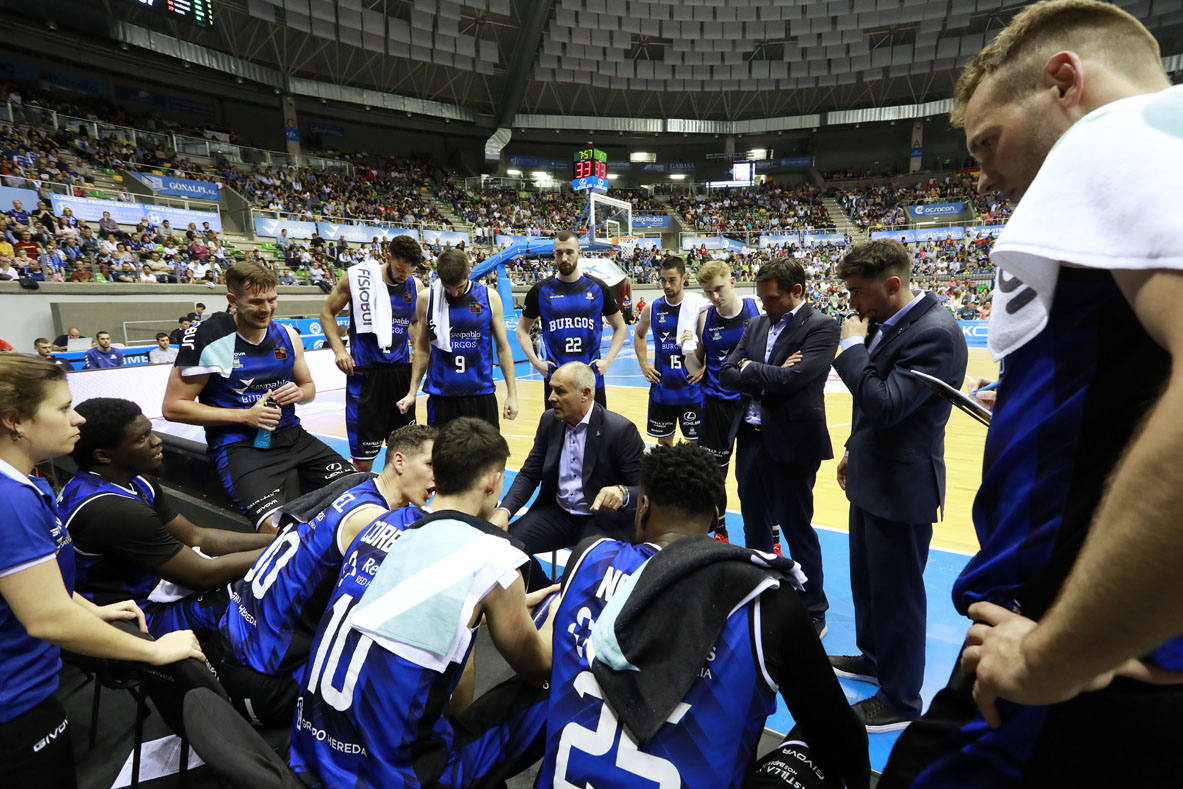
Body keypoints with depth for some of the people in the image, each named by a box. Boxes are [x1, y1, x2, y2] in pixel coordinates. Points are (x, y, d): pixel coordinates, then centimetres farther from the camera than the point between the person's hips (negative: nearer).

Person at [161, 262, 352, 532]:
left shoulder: (286, 335, 8)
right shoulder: (207, 338, -8)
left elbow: (308, 386, 21)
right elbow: (173, 407, -7)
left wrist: (299, 393, -5)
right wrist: (245, 416, -14)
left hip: (290, 434, 6)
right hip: (237, 444, -5)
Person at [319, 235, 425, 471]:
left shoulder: (414, 286, 5)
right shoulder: (358, 277, -6)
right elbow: (327, 312, 3)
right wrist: (339, 349, -9)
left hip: (401, 370, 4)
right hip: (366, 372, -4)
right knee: (364, 456, -1)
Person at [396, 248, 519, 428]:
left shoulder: (490, 297, -1)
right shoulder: (426, 299, 0)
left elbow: (503, 348, 4)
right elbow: (422, 349, 8)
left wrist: (512, 393, 1)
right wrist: (412, 393, 5)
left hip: (481, 394, 0)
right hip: (440, 398, 0)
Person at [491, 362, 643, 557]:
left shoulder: (621, 430, -15)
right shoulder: (549, 420, 3)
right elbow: (529, 475, 8)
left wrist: (622, 493, -36)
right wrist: (504, 510, -10)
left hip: (601, 520, -5)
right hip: (556, 512, 5)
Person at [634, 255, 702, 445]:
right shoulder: (652, 308, 1)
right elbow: (639, 335, 19)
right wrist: (644, 365, 8)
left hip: (691, 388, -3)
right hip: (661, 387, 3)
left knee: (696, 442, 6)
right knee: (663, 440, 14)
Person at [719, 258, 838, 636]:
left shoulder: (821, 327, -9)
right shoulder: (757, 325, 11)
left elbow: (792, 378, -23)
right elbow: (727, 373, 3)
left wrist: (750, 368, -7)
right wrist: (770, 375, -12)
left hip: (790, 445, -6)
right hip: (751, 439, 7)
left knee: (797, 530, 6)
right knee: (755, 527, 19)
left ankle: (813, 613, 26)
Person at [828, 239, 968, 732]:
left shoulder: (935, 333, -22)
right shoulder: (886, 322, 6)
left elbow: (885, 404, -30)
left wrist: (853, 347, -20)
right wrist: (855, 451, 20)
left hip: (902, 488, -9)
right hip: (872, 479, 9)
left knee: (896, 593, 6)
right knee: (866, 580, 23)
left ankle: (900, 700, 26)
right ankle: (873, 658, 45)